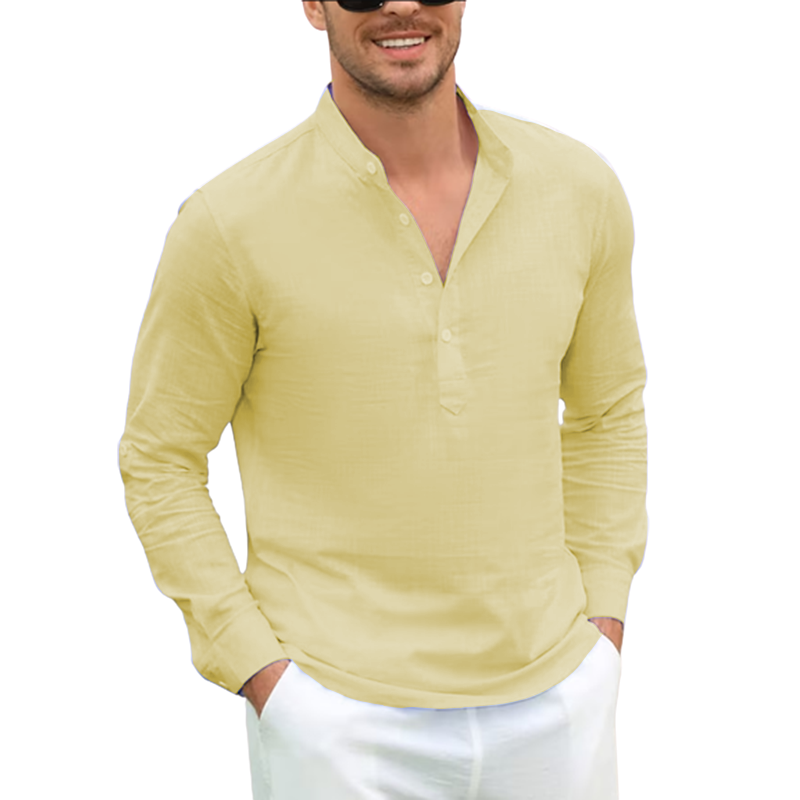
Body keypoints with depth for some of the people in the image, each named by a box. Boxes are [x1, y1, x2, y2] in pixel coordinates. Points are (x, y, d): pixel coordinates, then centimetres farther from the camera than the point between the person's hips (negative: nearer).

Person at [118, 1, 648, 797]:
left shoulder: (579, 190, -1)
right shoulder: (230, 224, -12)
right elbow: (160, 461, -4)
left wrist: (604, 618, 5)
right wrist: (261, 672, -9)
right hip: (340, 720, -3)